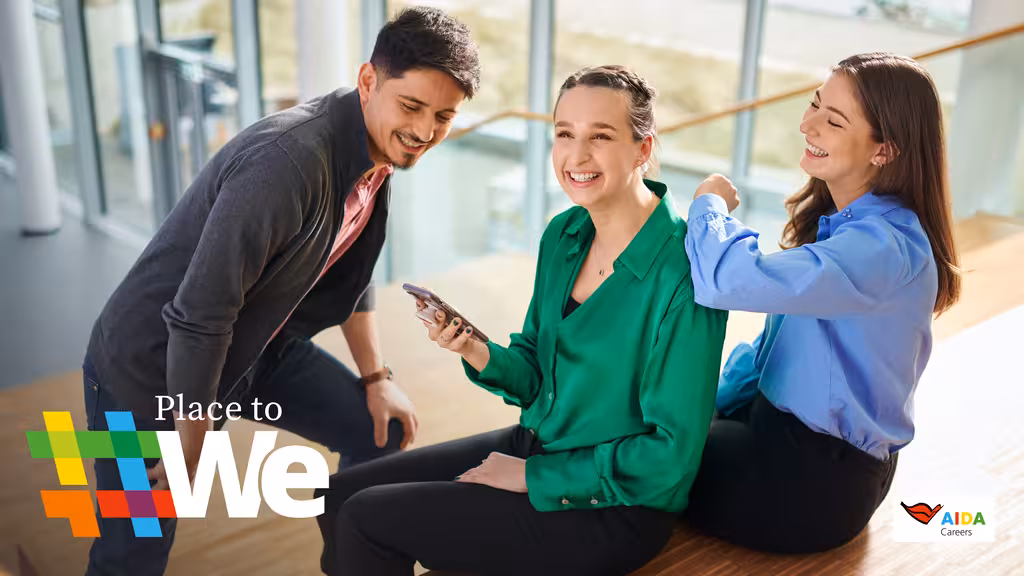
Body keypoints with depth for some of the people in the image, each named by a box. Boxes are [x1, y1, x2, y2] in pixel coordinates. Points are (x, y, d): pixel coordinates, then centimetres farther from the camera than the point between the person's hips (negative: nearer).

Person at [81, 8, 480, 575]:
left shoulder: (382, 148, -6)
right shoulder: (289, 161, -33)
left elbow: (352, 270, 11)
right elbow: (197, 320, -29)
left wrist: (376, 377, 11)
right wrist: (189, 454, -18)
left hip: (259, 348, 8)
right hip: (150, 366, -7)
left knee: (380, 432, 6)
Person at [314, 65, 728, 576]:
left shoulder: (681, 273, -23)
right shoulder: (563, 234, 0)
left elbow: (673, 454, -20)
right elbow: (535, 378, 8)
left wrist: (533, 475, -14)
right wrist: (478, 353, -14)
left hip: (613, 509, -7)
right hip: (536, 442, 7)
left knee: (366, 521, -9)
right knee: (337, 497, 6)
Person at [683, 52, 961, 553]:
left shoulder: (885, 247, -29)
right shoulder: (837, 217, 2)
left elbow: (732, 281, -40)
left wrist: (710, 205, -20)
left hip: (819, 476, -9)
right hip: (781, 417, 9)